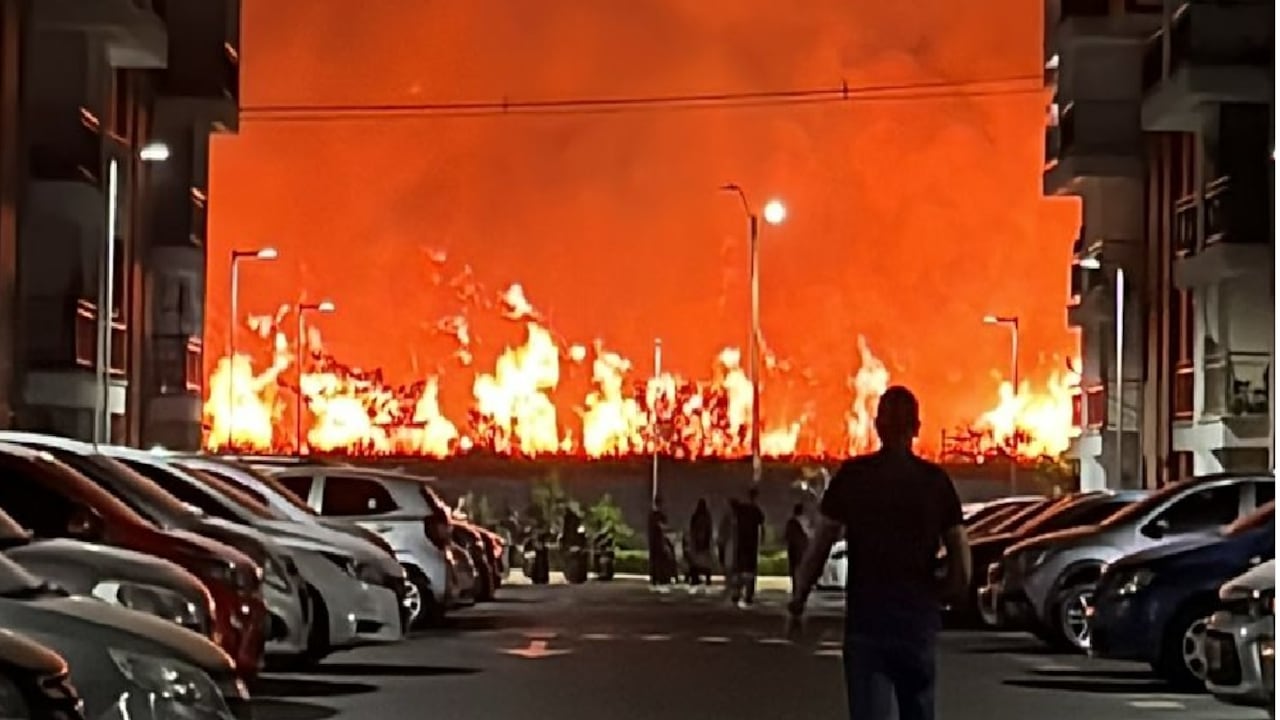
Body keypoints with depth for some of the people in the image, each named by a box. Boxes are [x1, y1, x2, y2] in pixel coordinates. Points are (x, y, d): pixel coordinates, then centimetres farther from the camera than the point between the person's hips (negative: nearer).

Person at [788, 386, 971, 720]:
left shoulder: (852, 475, -3)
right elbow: (962, 569, -2)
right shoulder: (936, 480, 1)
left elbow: (819, 547, -4)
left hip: (866, 617, -2)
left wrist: (798, 598, 10)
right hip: (919, 618, 2)